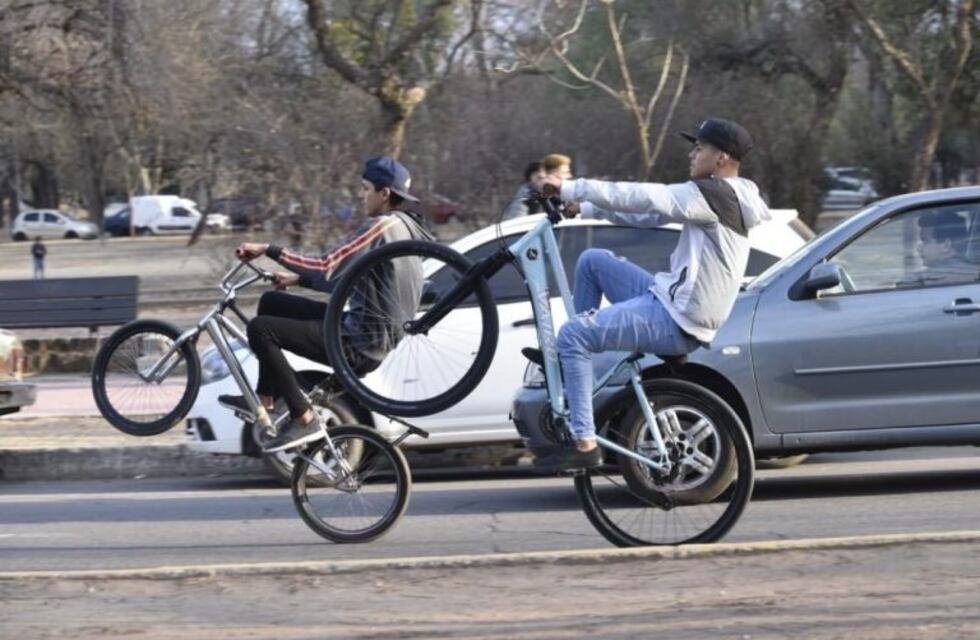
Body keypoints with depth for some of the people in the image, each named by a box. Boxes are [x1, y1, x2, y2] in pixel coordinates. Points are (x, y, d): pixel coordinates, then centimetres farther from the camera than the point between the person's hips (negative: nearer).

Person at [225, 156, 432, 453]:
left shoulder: (382, 227, -18)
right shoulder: (402, 227, 13)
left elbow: (325, 266, -23)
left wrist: (268, 250, -15)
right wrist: (297, 279, 15)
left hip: (360, 346, -10)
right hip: (372, 334, 10)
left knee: (260, 329, -16)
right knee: (272, 302, 16)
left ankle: (304, 419, -13)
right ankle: (264, 402, 19)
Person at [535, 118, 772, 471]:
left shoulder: (711, 196, -17)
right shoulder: (724, 198, 14)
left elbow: (640, 198, -20)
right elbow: (648, 212, 16)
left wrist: (569, 188, -15)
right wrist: (583, 207, 11)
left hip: (678, 322, -10)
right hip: (671, 298, 10)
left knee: (572, 334, -16)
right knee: (592, 260, 16)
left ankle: (584, 444, -17)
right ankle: (570, 359, 22)